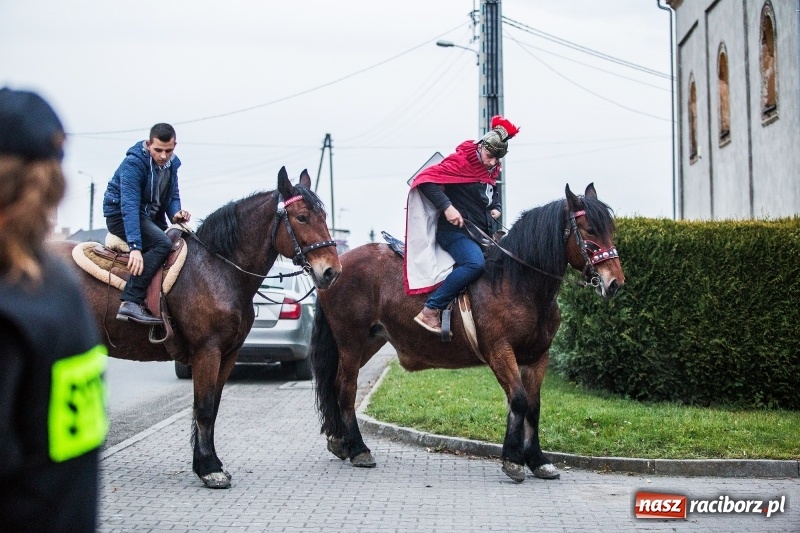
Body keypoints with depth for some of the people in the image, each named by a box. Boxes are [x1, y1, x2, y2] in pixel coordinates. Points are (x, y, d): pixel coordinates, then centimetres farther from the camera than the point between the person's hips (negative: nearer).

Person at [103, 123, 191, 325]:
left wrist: (176, 213, -14)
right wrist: (135, 247, -42)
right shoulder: (134, 163, -24)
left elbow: (173, 196, 11)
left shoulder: (171, 163, 0)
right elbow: (129, 206, -33)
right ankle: (130, 303, -38)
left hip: (151, 217, 9)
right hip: (120, 215, -9)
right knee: (163, 243, -30)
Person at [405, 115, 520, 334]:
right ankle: (430, 311, -30)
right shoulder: (460, 161, -11)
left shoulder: (493, 169, 14)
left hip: (483, 232, 9)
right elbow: (425, 180, -19)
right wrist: (447, 206, -27)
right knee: (475, 263, -33)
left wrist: (496, 208, 12)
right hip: (455, 230, -9)